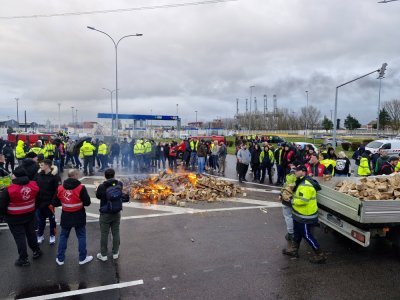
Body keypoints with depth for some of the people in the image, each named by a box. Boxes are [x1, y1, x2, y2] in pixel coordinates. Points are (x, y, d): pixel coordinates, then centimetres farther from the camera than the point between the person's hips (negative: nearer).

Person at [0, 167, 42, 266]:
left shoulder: (9, 190, -25)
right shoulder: (34, 185, -11)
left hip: (15, 218, -4)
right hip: (30, 215, 5)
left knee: (19, 237, 9)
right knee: (31, 233, 22)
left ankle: (23, 259, 19)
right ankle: (36, 251, 37)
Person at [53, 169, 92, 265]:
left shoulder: (60, 188, -5)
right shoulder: (81, 188, -18)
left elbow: (55, 203, 3)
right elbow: (87, 202, -15)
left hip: (66, 217, 4)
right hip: (79, 217, -3)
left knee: (63, 237, 17)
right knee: (81, 237, 10)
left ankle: (60, 259, 26)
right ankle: (82, 258, 20)